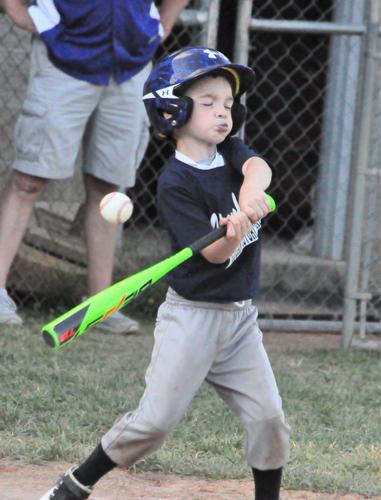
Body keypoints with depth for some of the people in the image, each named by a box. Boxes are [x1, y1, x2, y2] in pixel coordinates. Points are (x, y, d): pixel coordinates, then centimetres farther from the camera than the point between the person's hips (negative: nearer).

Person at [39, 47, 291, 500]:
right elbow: (214, 253, -19)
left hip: (240, 318, 6)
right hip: (191, 316, -6)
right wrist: (235, 232, -41)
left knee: (268, 417, 0)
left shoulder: (231, 153, 6)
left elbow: (259, 168, -18)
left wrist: (251, 191, -40)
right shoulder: (175, 184, -14)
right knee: (155, 421, -8)